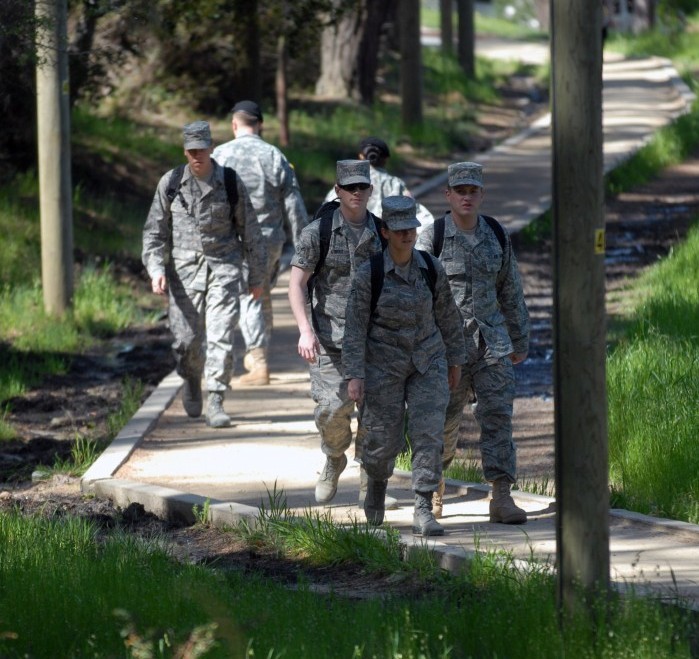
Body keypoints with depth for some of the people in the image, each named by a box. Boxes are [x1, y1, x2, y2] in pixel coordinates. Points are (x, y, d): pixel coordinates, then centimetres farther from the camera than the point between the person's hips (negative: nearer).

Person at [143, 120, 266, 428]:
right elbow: (154, 231, 7)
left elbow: (250, 232, 9)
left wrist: (257, 276, 12)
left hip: (223, 268, -1)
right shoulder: (171, 183, 3)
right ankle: (191, 382, 32)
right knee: (187, 339, 1)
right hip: (184, 270, 1)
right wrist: (156, 269, -8)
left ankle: (215, 403, -8)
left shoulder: (230, 183, 1)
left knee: (221, 337, -11)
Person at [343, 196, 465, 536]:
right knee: (384, 438, 5)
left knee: (428, 433, -11)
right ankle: (378, 481, 40)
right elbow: (354, 326, -11)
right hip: (384, 363, -2)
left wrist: (455, 360, 14)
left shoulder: (431, 268, -5)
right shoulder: (368, 275, -14)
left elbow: (447, 315, 8)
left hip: (427, 360, 2)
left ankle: (423, 512, -9)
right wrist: (354, 376, -15)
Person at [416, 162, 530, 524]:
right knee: (444, 419, 7)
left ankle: (502, 498, -11)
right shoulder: (432, 238, -6)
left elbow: (511, 291, 14)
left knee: (497, 413, -8)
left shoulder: (497, 235, 5)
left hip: (491, 340, 2)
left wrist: (520, 341, 17)